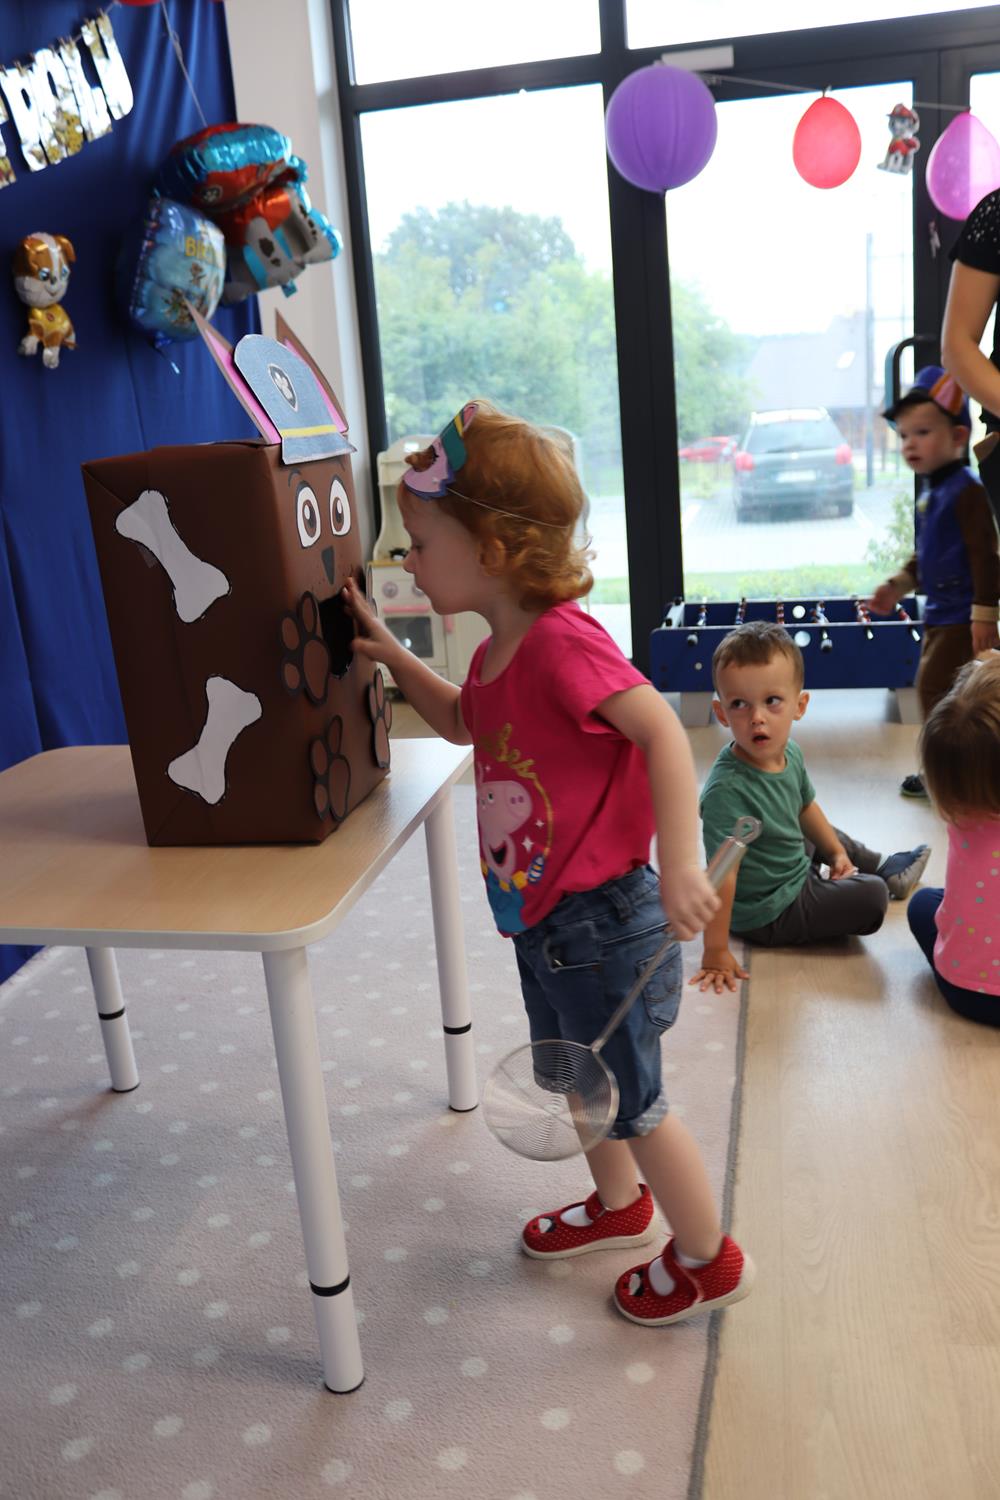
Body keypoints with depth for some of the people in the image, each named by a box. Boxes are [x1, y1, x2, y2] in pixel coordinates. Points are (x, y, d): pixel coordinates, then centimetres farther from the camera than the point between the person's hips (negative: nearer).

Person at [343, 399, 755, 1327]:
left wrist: (679, 866, -37)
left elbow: (662, 731, -32)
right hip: (543, 918, 10)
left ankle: (708, 1259, 32)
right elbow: (464, 723, 24)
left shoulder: (560, 641, -25)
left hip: (599, 921, -10)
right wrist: (393, 658, 12)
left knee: (629, 1100, 8)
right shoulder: (499, 649, 6)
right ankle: (620, 1205, 51)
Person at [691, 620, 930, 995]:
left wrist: (836, 852, 20)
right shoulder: (727, 789, -38)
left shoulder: (790, 753, -10)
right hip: (767, 913, -8)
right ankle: (887, 879, 28)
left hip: (794, 868, 8)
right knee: (871, 896, -5)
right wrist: (715, 952, -31)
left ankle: (882, 867, 57)